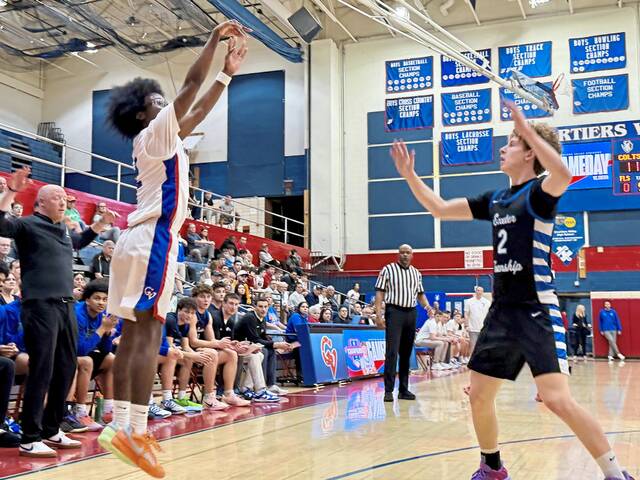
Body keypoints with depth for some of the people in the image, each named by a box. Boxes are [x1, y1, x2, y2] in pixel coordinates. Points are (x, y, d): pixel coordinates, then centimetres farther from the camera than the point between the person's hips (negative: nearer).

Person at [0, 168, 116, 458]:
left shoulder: (64, 230, 19)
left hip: (66, 305, 8)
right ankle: (31, 439, -1)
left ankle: (51, 431, 23)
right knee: (41, 372, -8)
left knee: (65, 370, 11)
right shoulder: (28, 224, -1)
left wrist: (101, 223, 33)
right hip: (40, 304, -8)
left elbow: (80, 241, 42)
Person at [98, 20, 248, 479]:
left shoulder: (165, 138, 21)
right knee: (149, 334, -14)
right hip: (154, 239, -10)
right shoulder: (154, 133, -3)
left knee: (134, 334, 5)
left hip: (144, 238, 10)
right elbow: (191, 86, -9)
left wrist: (228, 73, 29)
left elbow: (199, 110, 29)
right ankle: (135, 430, -16)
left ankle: (122, 425, 6)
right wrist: (215, 37, -2)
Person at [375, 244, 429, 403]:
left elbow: (420, 294, 20)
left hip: (411, 313, 5)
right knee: (392, 352, -11)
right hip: (394, 312, -5)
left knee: (406, 353, 8)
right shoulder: (388, 269, 0)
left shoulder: (416, 273, 14)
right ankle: (388, 390, -10)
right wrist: (379, 314, -12)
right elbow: (380, 293, -3)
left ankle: (403, 389, 15)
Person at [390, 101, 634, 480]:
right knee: (479, 395, 9)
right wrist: (410, 175, 13)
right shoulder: (495, 200, 13)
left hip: (537, 311, -7)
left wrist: (527, 128, -30)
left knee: (558, 400, -17)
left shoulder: (539, 192, -8)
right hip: (502, 312, 8)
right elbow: (440, 208, 20)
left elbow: (563, 174, -32)